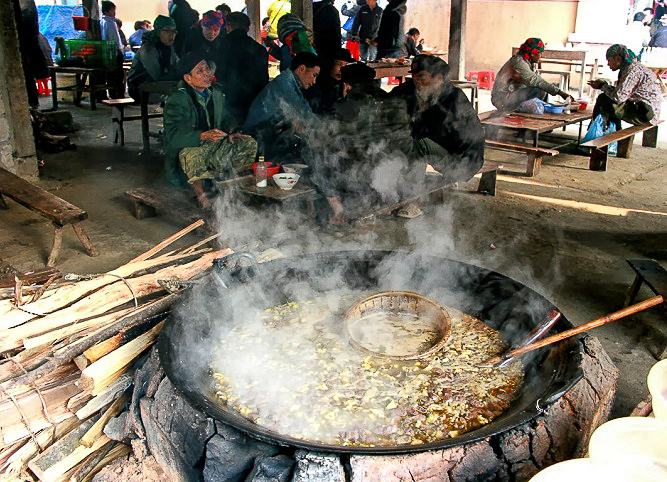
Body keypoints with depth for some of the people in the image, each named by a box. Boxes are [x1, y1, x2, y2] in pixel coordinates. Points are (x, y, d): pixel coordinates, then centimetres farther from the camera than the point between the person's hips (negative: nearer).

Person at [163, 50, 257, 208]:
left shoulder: (216, 92, 5)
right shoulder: (177, 100, -15)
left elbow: (224, 119, 17)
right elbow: (174, 135, -26)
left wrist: (230, 133, -6)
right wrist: (203, 135, -39)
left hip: (214, 147, 6)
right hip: (187, 148, -6)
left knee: (249, 144, -10)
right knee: (193, 156, -41)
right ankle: (199, 191, -12)